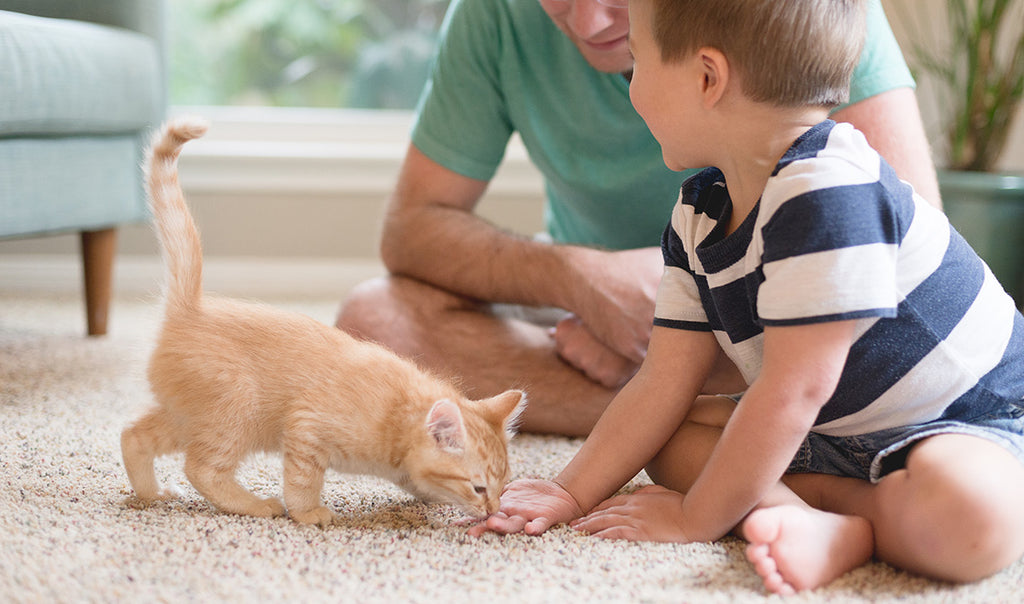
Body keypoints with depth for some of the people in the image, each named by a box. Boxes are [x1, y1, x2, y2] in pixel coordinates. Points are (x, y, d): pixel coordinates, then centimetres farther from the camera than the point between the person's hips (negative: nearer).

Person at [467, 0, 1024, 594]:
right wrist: (572, 493, -7)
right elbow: (666, 381, 1)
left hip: (974, 419, -9)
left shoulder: (829, 194, -30)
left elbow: (793, 389, -28)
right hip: (839, 429, 9)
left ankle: (843, 525, -13)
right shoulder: (699, 213, 0)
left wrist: (694, 519, -20)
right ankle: (824, 522, -20)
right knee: (672, 437, -2)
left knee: (969, 514, -41)